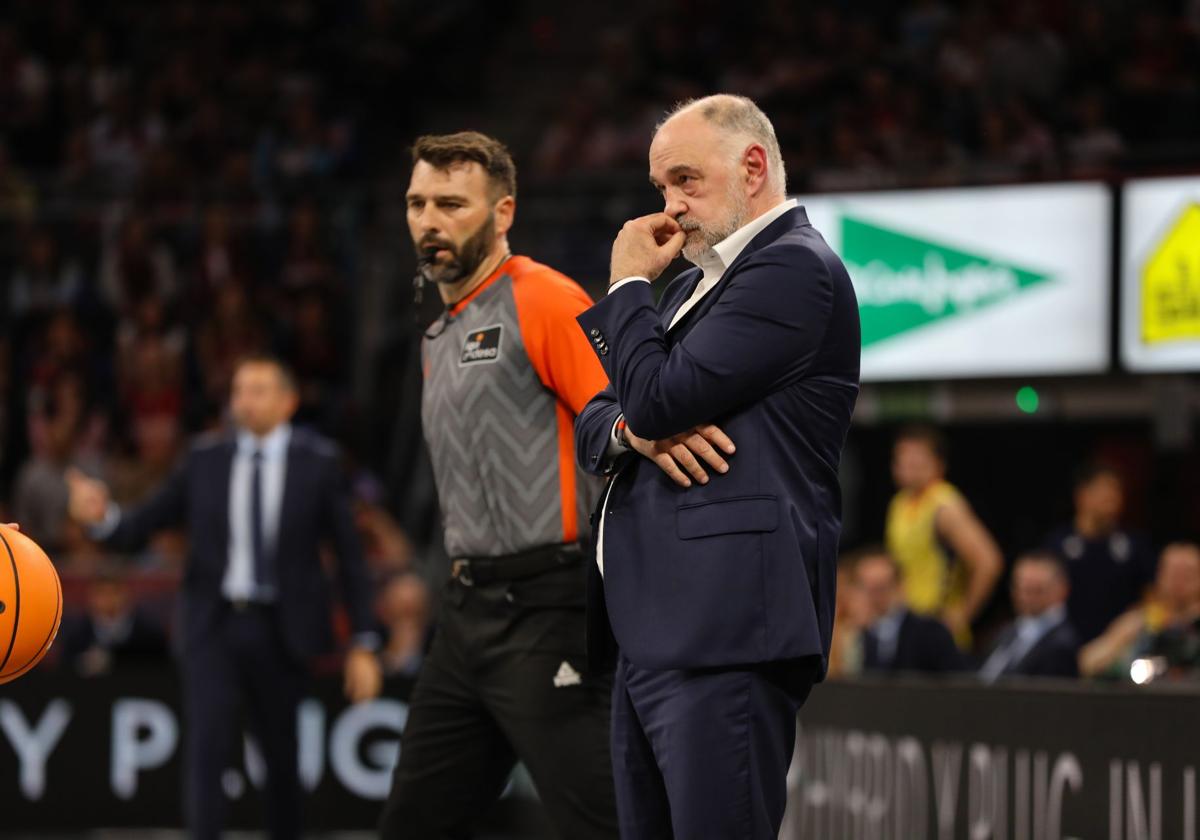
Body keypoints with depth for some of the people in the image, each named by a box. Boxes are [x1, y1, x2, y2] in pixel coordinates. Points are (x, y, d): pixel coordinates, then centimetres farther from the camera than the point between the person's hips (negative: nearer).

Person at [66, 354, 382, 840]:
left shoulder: (317, 463, 0)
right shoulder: (205, 462, 4)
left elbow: (350, 556, 1)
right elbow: (137, 530, 6)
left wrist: (364, 645, -3)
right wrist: (101, 517, -18)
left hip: (279, 632, 0)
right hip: (213, 625, 0)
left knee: (281, 758, 9)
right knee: (207, 748, -14)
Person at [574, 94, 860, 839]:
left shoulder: (795, 267, -7)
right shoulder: (699, 282, 24)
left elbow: (659, 397, -15)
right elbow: (594, 421, 21)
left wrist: (629, 284, 1)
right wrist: (633, 430, -2)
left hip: (725, 637, -10)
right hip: (653, 634, 10)